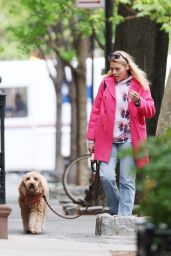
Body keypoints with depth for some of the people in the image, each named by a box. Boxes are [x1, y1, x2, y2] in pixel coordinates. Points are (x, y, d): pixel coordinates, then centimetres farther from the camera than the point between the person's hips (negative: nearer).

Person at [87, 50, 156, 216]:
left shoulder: (140, 85, 6)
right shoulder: (106, 83, 9)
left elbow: (150, 112, 3)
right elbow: (96, 111, 10)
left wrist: (138, 101, -18)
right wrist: (91, 138, 6)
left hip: (129, 140, -1)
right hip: (107, 139, 1)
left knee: (127, 181, -2)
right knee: (106, 176, -11)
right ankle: (115, 211, 9)